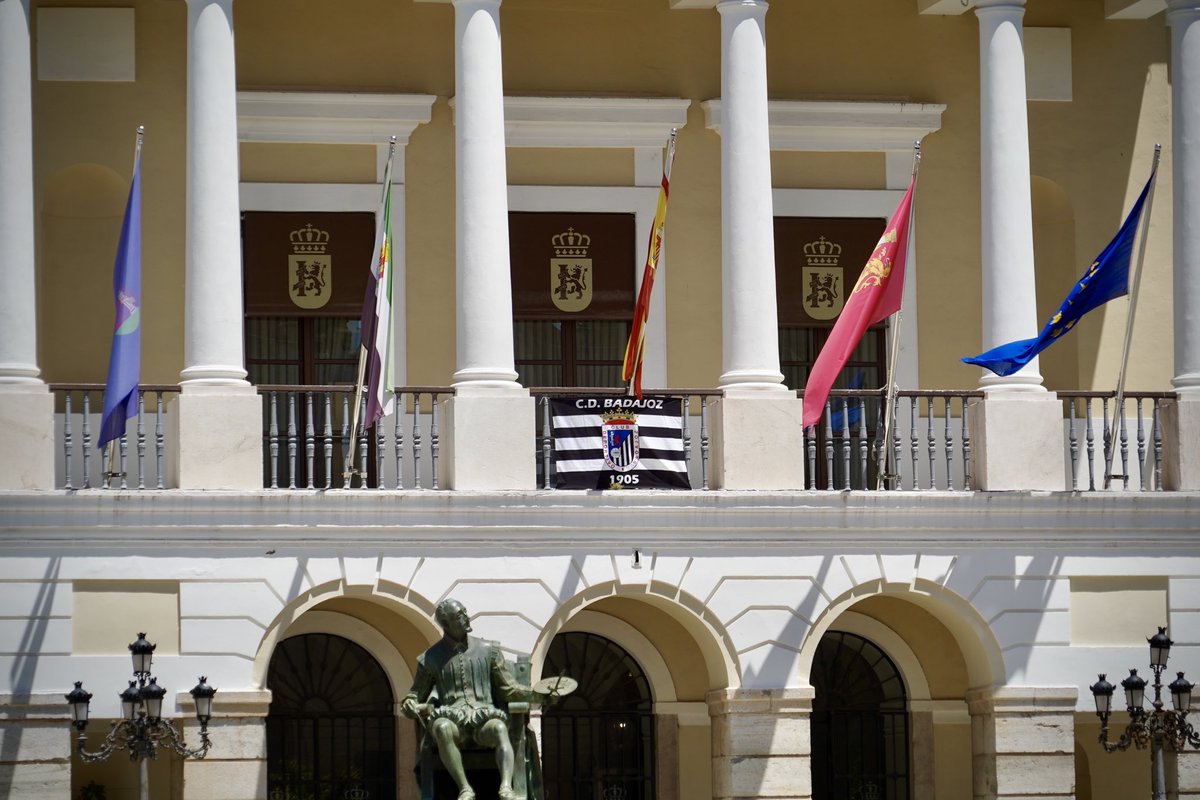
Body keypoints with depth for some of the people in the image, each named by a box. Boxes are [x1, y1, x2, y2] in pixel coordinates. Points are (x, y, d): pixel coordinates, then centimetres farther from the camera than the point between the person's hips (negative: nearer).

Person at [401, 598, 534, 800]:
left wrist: (534, 693, -2)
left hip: (484, 717, 0)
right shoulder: (431, 658, 16)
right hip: (451, 718, 0)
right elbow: (415, 696, 22)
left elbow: (508, 689, 16)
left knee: (500, 728, -36)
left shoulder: (488, 650, 17)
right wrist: (410, 706, -3)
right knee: (442, 727, -38)